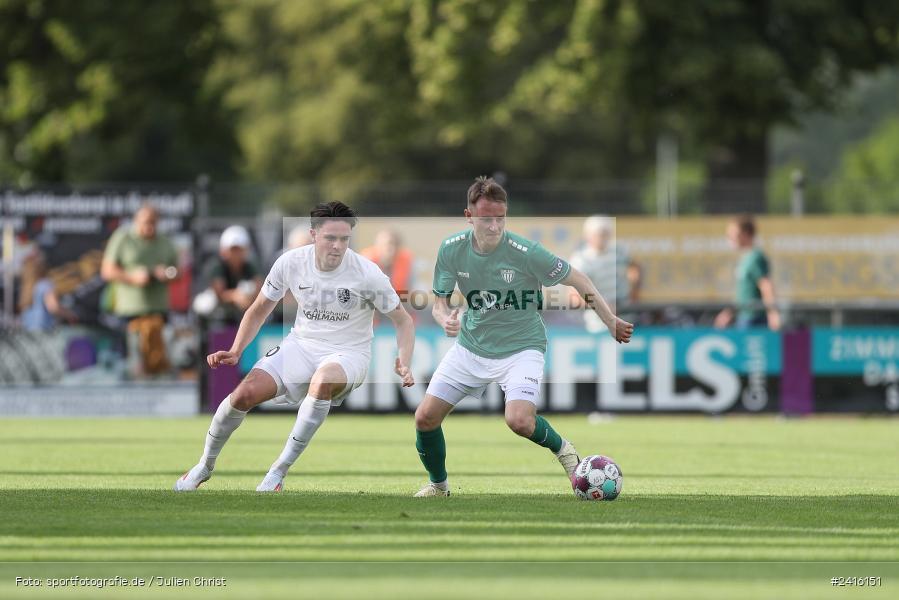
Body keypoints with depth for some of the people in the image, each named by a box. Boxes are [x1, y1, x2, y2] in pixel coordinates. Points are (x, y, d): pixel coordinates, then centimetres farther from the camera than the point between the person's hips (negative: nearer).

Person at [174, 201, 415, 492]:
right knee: (246, 393, -19)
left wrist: (403, 364, -19)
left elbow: (403, 321, -3)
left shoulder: (367, 274, -15)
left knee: (323, 378, -40)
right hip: (301, 345, 3)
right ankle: (205, 466, 10)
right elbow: (259, 310, 9)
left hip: (348, 354, -3)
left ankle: (280, 471, -27)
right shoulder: (290, 262, -7)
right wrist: (235, 352, -3)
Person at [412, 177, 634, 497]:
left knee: (519, 420, -28)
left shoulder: (525, 252, -22)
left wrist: (611, 322, -4)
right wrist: (445, 320, -24)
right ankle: (438, 485, 24)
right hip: (471, 347, 4)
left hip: (521, 347, -4)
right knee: (425, 417, -3)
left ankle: (561, 448, 5)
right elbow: (439, 301, 0)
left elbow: (577, 279, -8)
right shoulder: (451, 249, -11)